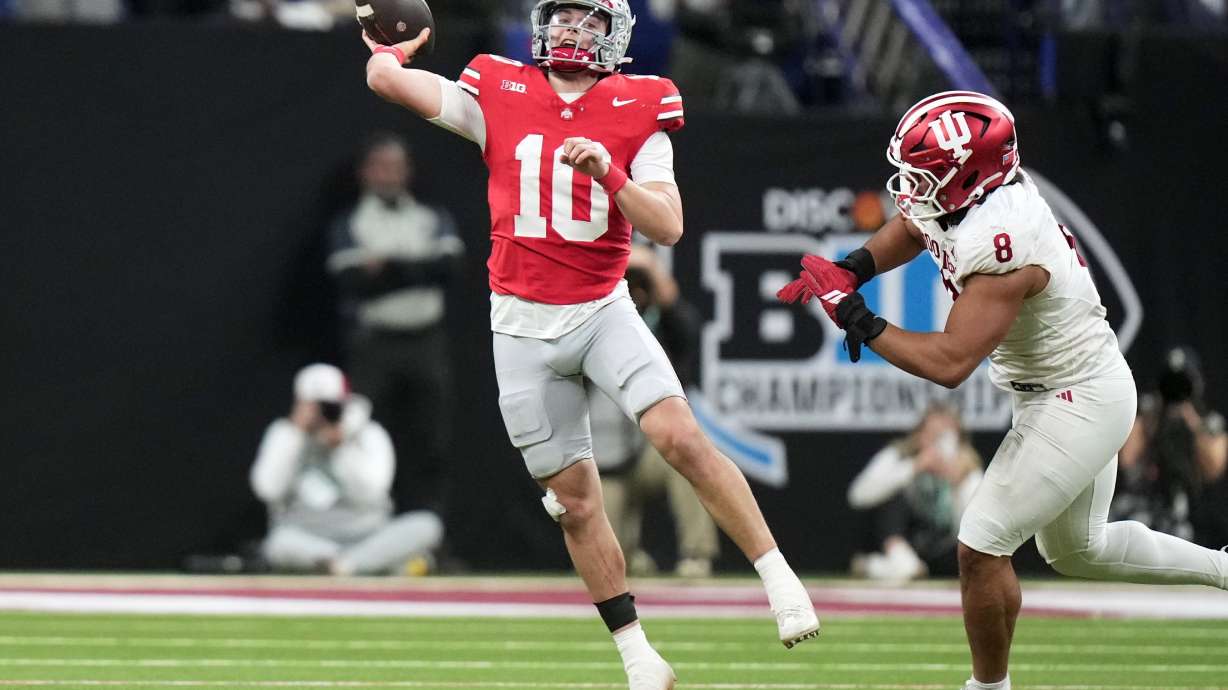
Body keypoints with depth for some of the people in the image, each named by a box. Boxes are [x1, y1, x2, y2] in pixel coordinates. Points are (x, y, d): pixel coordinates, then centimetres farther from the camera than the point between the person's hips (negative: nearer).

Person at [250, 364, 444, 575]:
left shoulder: (370, 435, 3)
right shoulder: (283, 433, 5)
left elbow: (367, 494, -13)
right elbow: (269, 489, -11)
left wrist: (341, 444, -21)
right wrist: (295, 431, -13)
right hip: (305, 542, -1)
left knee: (427, 525, -25)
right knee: (280, 543, -38)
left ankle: (344, 565, -34)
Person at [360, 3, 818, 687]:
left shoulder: (638, 111, -2)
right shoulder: (500, 96, 0)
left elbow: (668, 226, -9)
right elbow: (387, 78, -4)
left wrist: (608, 173, -21)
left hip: (604, 311, -1)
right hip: (524, 325, 1)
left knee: (681, 437, -23)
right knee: (577, 502, 4)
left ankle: (779, 577, -14)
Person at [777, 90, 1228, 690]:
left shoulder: (999, 246, -33)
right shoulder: (978, 196, -6)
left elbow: (951, 363, -36)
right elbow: (911, 228, 15)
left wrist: (860, 321, -29)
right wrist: (848, 270, -4)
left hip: (1077, 408, -10)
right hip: (1089, 390, 10)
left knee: (981, 549, -6)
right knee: (1077, 551, 25)